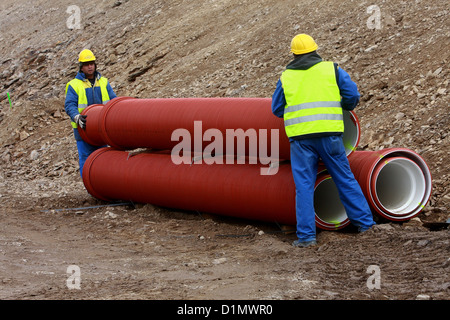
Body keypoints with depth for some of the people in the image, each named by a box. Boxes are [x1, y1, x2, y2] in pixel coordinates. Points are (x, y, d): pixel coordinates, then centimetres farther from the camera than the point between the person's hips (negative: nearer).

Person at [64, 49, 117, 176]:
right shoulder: (74, 85, -2)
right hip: (83, 128, -4)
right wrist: (77, 117, -32)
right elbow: (69, 105, -12)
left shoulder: (104, 82, 11)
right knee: (86, 161, -3)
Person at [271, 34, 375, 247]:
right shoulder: (332, 69, 7)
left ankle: (306, 235, 1)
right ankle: (364, 222, 18)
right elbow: (352, 95, 3)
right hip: (329, 134, 0)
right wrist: (344, 106, 24)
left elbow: (277, 109, 17)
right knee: (345, 179, 11)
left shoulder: (286, 77, 11)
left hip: (300, 136, 0)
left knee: (304, 186, 4)